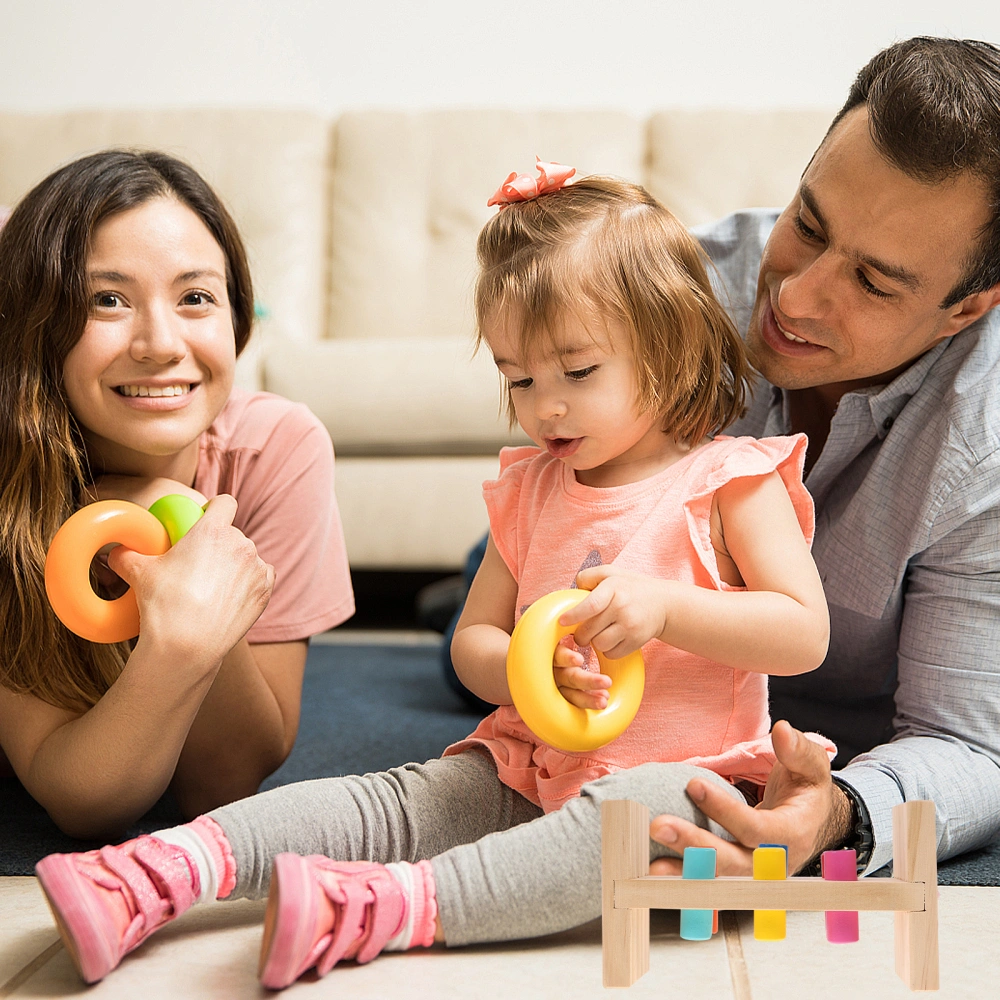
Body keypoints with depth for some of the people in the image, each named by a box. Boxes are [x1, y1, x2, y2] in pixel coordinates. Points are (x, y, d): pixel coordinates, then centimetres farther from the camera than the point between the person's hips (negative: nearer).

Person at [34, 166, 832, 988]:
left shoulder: (731, 481, -3)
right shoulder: (529, 490, 13)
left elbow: (806, 634, -9)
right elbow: (472, 641, 13)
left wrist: (667, 605, -22)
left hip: (691, 776, -5)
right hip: (533, 770, 5)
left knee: (650, 805, -37)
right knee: (408, 798, -18)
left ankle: (394, 907, -51)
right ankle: (170, 869, -31)